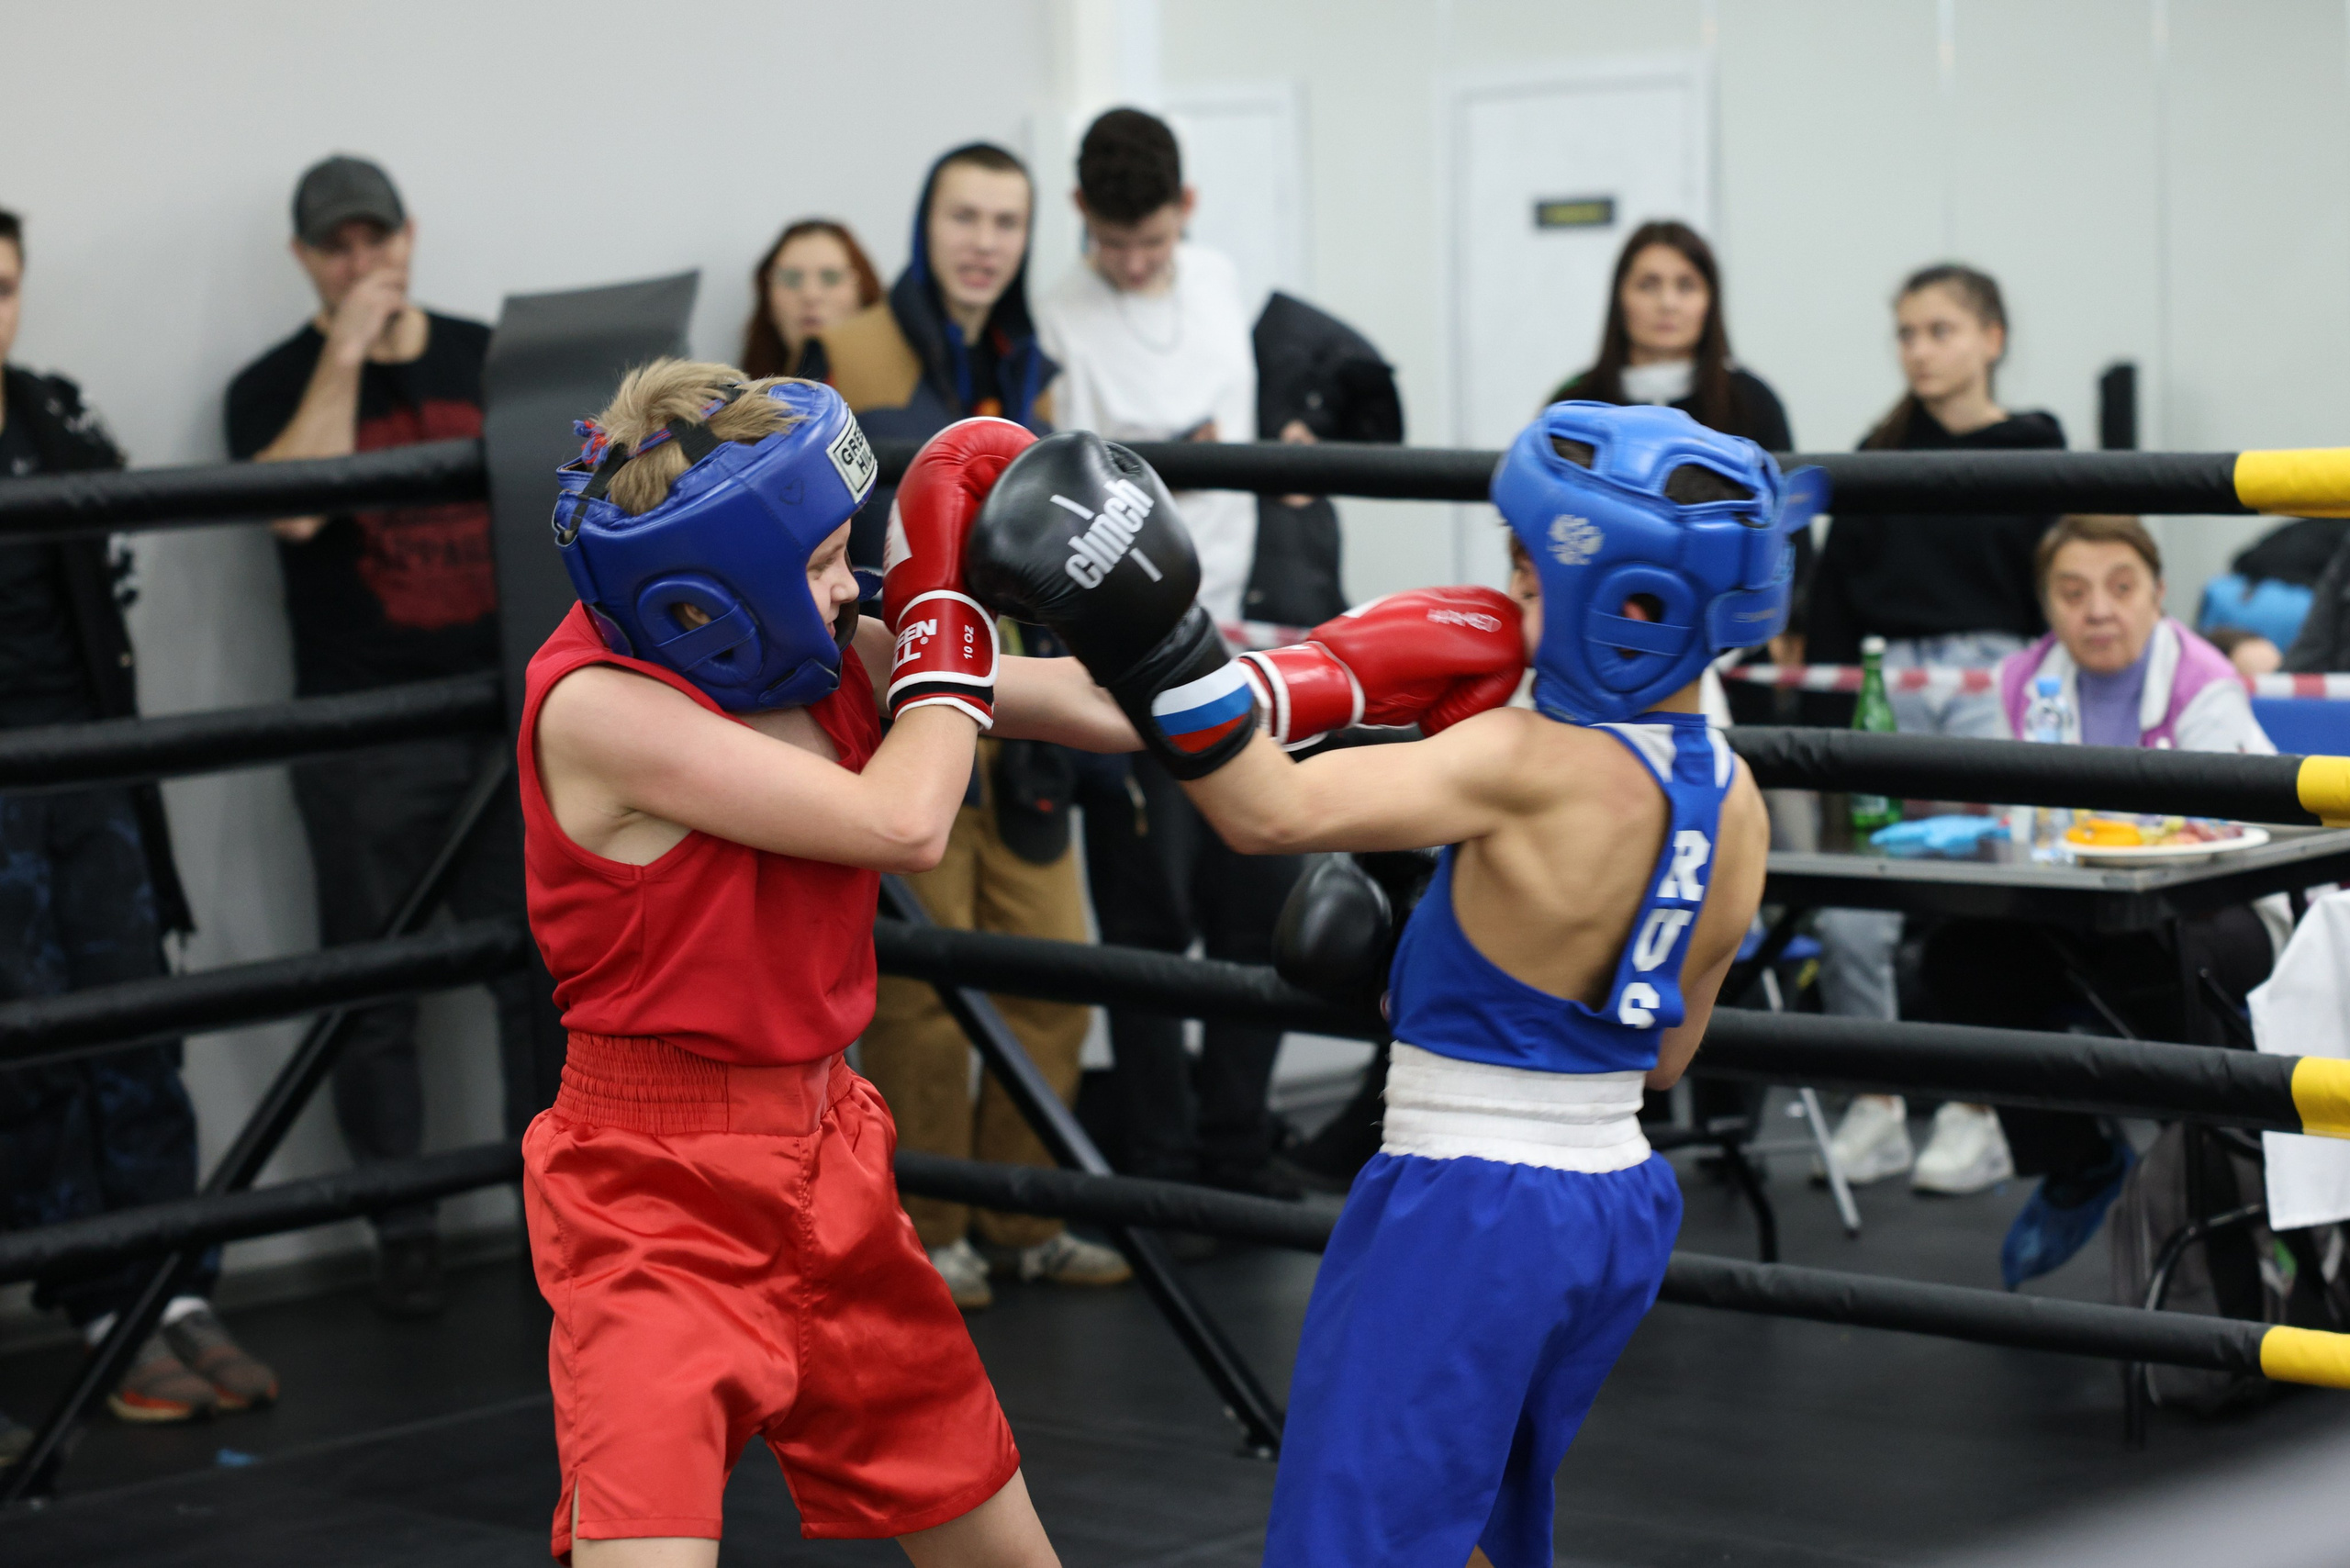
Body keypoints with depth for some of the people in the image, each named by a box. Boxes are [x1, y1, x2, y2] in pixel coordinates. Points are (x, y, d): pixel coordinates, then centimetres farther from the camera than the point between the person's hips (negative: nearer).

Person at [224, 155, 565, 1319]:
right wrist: (343, 357, -15)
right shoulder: (276, 387, 1)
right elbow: (293, 508, -19)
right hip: (362, 732, -2)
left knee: (543, 969, 3)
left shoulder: (487, 358, 11)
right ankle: (400, 1232, 12)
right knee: (376, 990, 3)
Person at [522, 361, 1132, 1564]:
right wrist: (943, 599, -12)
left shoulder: (826, 654, -2)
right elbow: (902, 824, -25)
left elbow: (1083, 701, 9)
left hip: (828, 1166, 7)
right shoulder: (599, 706, -23)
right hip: (657, 1203, -7)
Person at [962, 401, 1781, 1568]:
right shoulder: (1734, 804, 1)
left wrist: (1153, 641, -36)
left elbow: (1272, 810, -31)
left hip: (1461, 1216, -8)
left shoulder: (1531, 764, -22)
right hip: (1615, 1209, 8)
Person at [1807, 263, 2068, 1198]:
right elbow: (1832, 595, 14)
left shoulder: (2033, 457, 4)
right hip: (1887, 689, 3)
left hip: (1992, 683, -3)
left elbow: (2057, 600, 2)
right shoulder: (1876, 458, 13)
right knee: (1850, 914, -5)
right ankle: (1876, 1110, 7)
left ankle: (1978, 1117, 6)